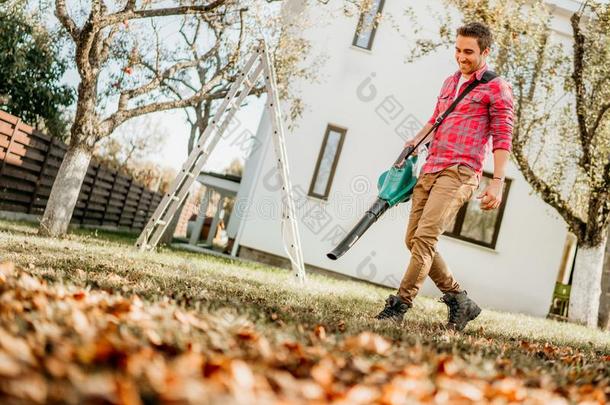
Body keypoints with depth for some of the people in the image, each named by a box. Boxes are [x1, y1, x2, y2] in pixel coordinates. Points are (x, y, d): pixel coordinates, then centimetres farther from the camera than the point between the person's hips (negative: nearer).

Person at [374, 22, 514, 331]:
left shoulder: (497, 89, 0)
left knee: (424, 237, -19)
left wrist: (497, 183, -14)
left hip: (460, 173, -8)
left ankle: (400, 304, -12)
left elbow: (502, 139, -5)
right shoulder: (450, 82, 22)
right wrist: (415, 142, 17)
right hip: (430, 169, 8)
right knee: (413, 240, 3)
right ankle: (460, 301, 15)